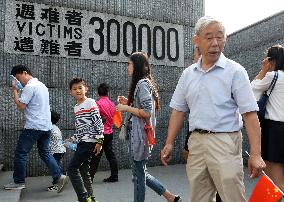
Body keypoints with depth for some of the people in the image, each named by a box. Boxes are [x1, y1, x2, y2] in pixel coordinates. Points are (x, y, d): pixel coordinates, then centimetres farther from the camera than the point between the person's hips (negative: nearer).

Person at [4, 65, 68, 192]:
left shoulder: (30, 86, -12)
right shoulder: (42, 85, 18)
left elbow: (21, 106, -15)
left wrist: (14, 90, -4)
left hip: (34, 126, -9)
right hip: (46, 126, 9)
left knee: (21, 153, 4)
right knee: (45, 153, 12)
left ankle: (19, 182, 12)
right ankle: (58, 177, 1)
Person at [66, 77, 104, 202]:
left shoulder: (90, 103, -8)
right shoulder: (76, 108, 16)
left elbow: (98, 122, -13)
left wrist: (99, 141, -17)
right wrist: (71, 140, 19)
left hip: (89, 141, -8)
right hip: (82, 142, 8)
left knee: (72, 168, -11)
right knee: (83, 171, 10)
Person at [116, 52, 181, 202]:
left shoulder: (142, 83, -14)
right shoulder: (146, 83, 16)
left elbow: (147, 112, -21)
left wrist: (126, 108, -13)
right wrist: (128, 103, 13)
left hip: (140, 134, -10)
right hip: (138, 133, 10)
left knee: (138, 173, 2)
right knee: (140, 172, 17)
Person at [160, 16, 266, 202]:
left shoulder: (235, 71, -4)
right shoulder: (188, 74, 11)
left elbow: (250, 114, -9)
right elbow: (179, 110, 15)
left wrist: (255, 154, -16)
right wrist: (169, 143, 9)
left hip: (225, 142, -4)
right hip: (196, 142, 5)